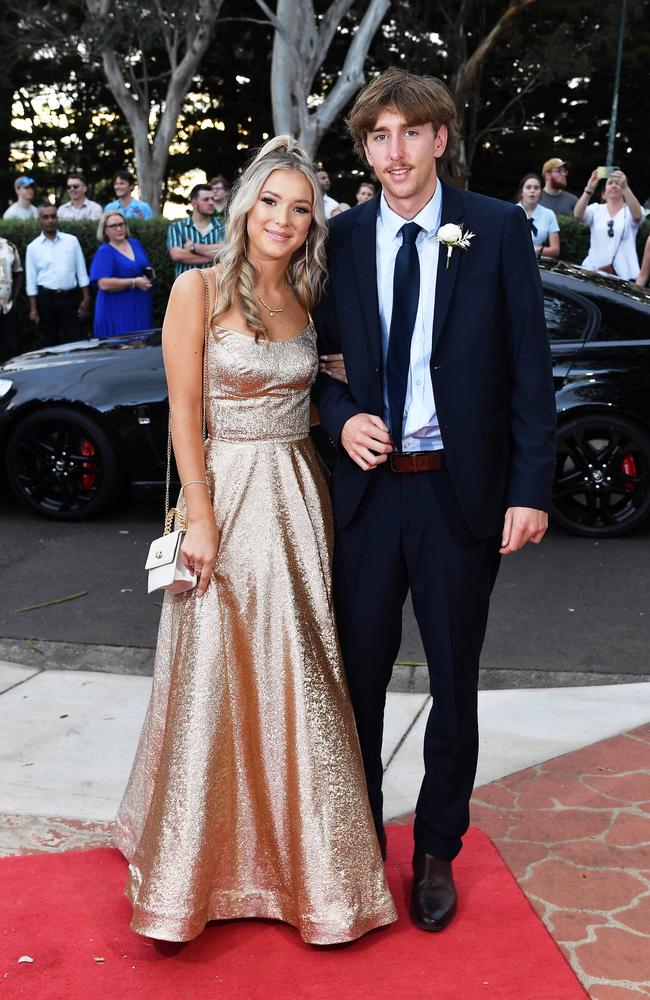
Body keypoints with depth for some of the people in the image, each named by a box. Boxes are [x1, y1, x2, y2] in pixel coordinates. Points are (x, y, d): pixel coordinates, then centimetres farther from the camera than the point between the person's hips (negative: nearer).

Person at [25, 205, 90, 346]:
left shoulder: (72, 241, 3)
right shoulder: (33, 247, 2)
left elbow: (81, 272, 5)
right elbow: (31, 281, 3)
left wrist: (86, 298, 0)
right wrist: (33, 308, -1)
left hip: (72, 297, 0)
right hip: (46, 299, 0)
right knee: (49, 344, 8)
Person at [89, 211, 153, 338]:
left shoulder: (135, 243, 11)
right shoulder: (104, 252, -8)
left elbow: (147, 267, 23)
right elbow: (104, 284, -19)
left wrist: (149, 275, -2)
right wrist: (134, 282, -18)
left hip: (141, 308, 6)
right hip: (117, 312, -6)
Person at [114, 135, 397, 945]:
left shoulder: (306, 301, 10)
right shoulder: (199, 289, -6)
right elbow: (183, 411, -9)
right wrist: (200, 515, -14)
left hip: (298, 498, 5)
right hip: (229, 492, -5)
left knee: (298, 681, 10)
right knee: (219, 678, 2)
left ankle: (295, 854, 27)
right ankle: (203, 859, 21)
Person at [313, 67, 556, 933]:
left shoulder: (498, 230, -3)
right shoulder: (341, 238, 3)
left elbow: (530, 367, -4)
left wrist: (531, 489, -10)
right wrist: (342, 417, -9)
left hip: (462, 492, -1)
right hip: (366, 487, 2)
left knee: (454, 683, 12)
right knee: (358, 675, 12)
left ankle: (437, 854, 32)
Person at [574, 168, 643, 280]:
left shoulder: (630, 211, 4)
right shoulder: (596, 209, 8)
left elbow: (637, 215, -21)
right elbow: (577, 215, -12)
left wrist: (625, 187, -33)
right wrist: (589, 189, -26)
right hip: (594, 270, 1)